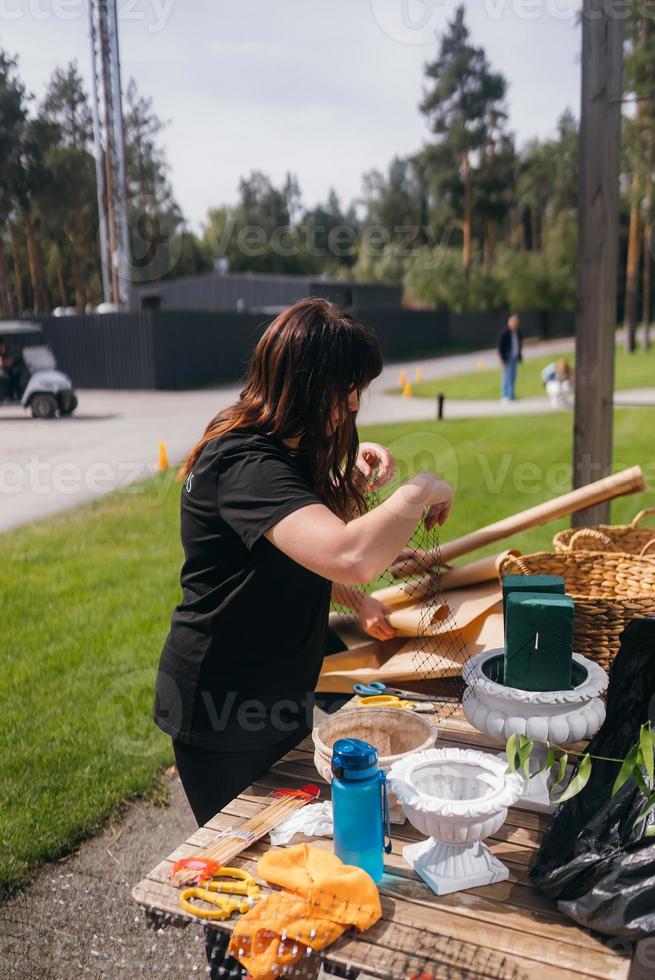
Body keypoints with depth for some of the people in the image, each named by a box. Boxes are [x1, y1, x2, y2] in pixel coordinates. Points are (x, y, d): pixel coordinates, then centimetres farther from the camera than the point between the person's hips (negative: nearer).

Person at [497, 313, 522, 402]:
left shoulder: (517, 332, 6)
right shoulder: (504, 332, -15)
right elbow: (500, 346, -14)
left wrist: (519, 356, 16)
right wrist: (503, 358, -16)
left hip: (514, 357, 7)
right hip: (507, 357, -7)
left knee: (513, 376, 8)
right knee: (507, 375, -9)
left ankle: (512, 394, 14)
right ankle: (506, 395, -5)